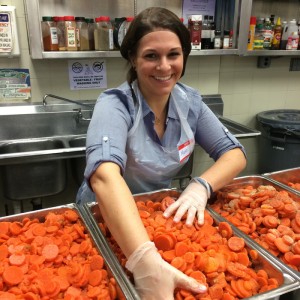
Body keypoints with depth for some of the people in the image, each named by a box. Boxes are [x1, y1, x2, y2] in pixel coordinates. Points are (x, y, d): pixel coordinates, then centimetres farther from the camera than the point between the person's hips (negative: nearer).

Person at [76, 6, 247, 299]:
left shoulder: (189, 100, -8)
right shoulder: (115, 105, -25)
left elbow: (234, 152, -7)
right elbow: (105, 175, -42)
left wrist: (201, 186, -27)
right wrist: (146, 261, -55)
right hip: (104, 219, -3)